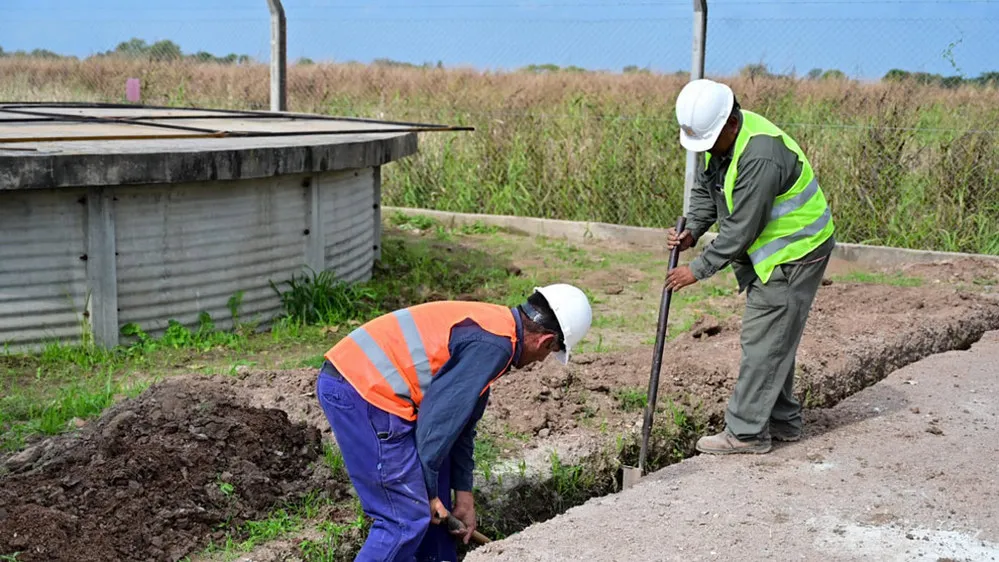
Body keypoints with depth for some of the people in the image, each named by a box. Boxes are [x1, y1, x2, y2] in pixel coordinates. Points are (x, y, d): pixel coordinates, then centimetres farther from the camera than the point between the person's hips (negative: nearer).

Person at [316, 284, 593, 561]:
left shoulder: (491, 323, 18)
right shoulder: (494, 344, -14)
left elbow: (463, 419, 24)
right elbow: (440, 415, -16)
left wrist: (464, 494, 26)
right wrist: (427, 490, -4)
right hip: (362, 391, -11)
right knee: (407, 517, -6)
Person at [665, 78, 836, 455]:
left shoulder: (760, 157, -31)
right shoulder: (718, 135, 0)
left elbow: (741, 229, -27)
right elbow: (704, 190, 10)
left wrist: (699, 269, -18)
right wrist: (692, 231, -7)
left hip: (796, 251, -10)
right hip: (773, 251, 10)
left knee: (764, 340, -8)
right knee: (774, 339, 15)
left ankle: (745, 432, -1)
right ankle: (783, 421, 26)